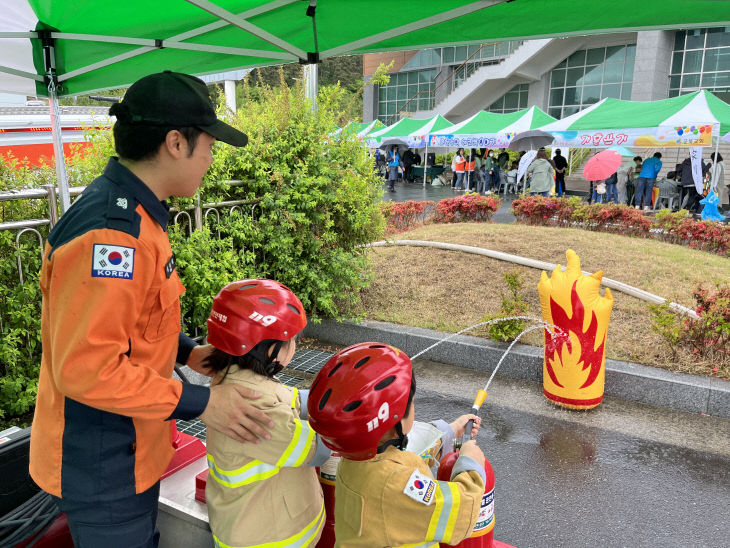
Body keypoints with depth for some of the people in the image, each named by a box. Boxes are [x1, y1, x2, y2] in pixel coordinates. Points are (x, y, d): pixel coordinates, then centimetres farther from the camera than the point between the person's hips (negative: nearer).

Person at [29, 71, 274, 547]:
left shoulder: (135, 215, 4)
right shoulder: (111, 233, -30)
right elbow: (86, 367, -28)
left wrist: (188, 352, 3)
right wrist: (200, 403, -23)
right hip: (104, 469, -9)